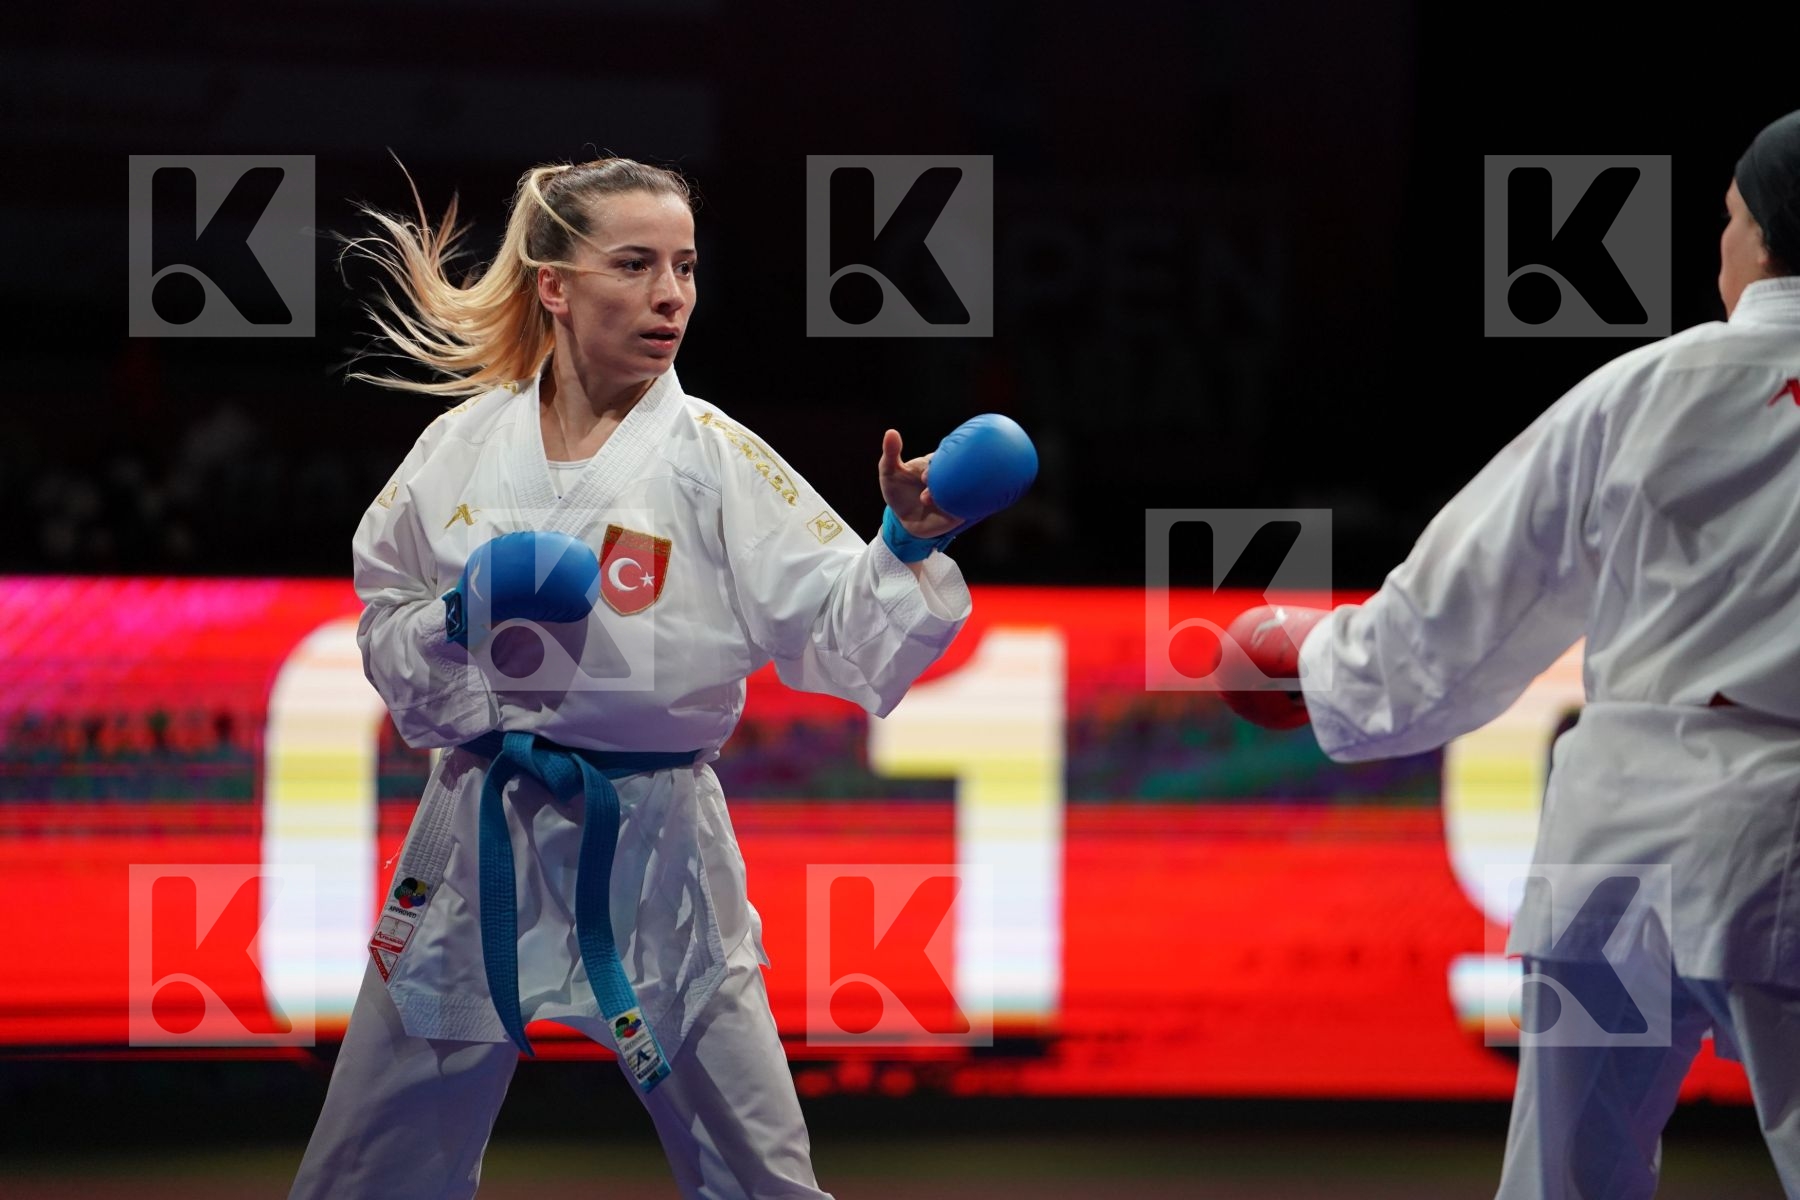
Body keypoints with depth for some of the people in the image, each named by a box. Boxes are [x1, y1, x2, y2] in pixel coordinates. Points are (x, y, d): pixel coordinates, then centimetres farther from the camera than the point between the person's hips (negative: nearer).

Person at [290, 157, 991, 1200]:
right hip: (482, 842, 2)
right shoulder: (467, 444, 0)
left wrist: (907, 548, -34)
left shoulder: (714, 458, -7)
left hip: (652, 851, -2)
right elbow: (385, 636, 10)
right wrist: (459, 618, -11)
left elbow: (841, 633, -15)